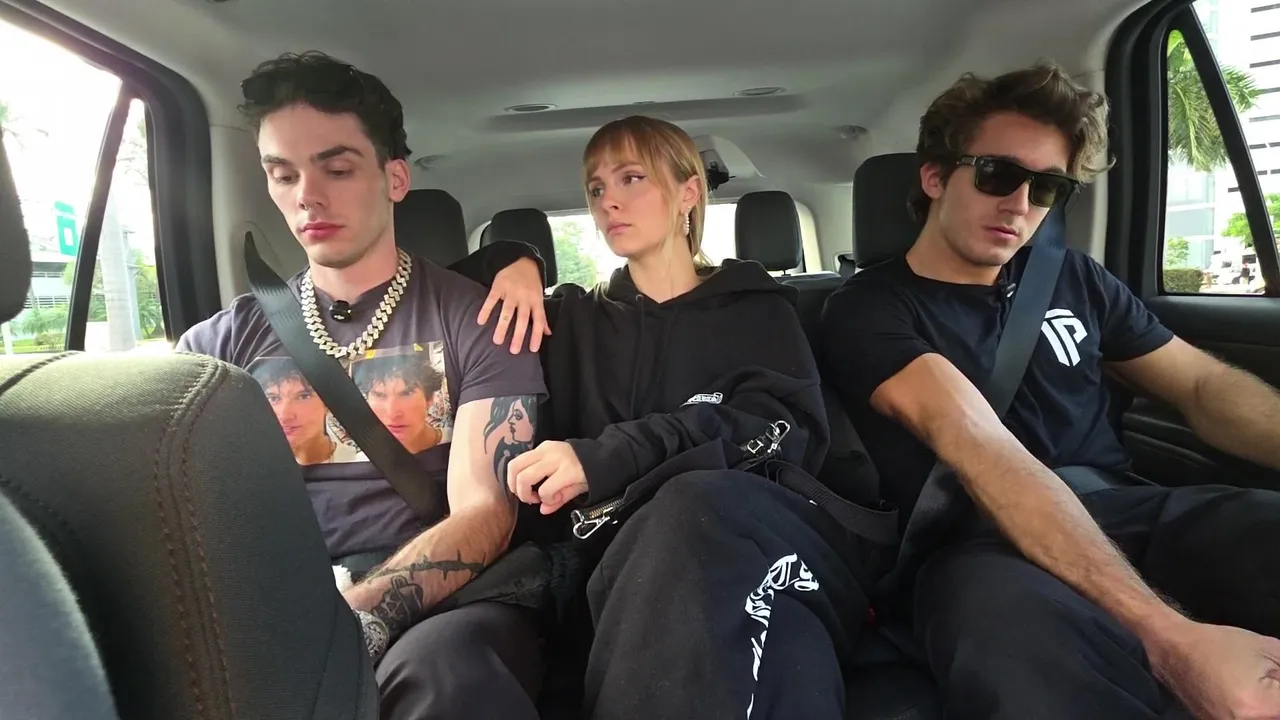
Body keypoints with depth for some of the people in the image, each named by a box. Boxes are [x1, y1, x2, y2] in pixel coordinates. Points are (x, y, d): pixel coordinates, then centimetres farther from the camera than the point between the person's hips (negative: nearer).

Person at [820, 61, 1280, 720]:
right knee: (1018, 643, -40)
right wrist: (1166, 632, -29)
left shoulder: (1071, 278, 18)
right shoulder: (869, 310, -3)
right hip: (987, 545, -5)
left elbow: (1203, 385, 19)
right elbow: (979, 450, -18)